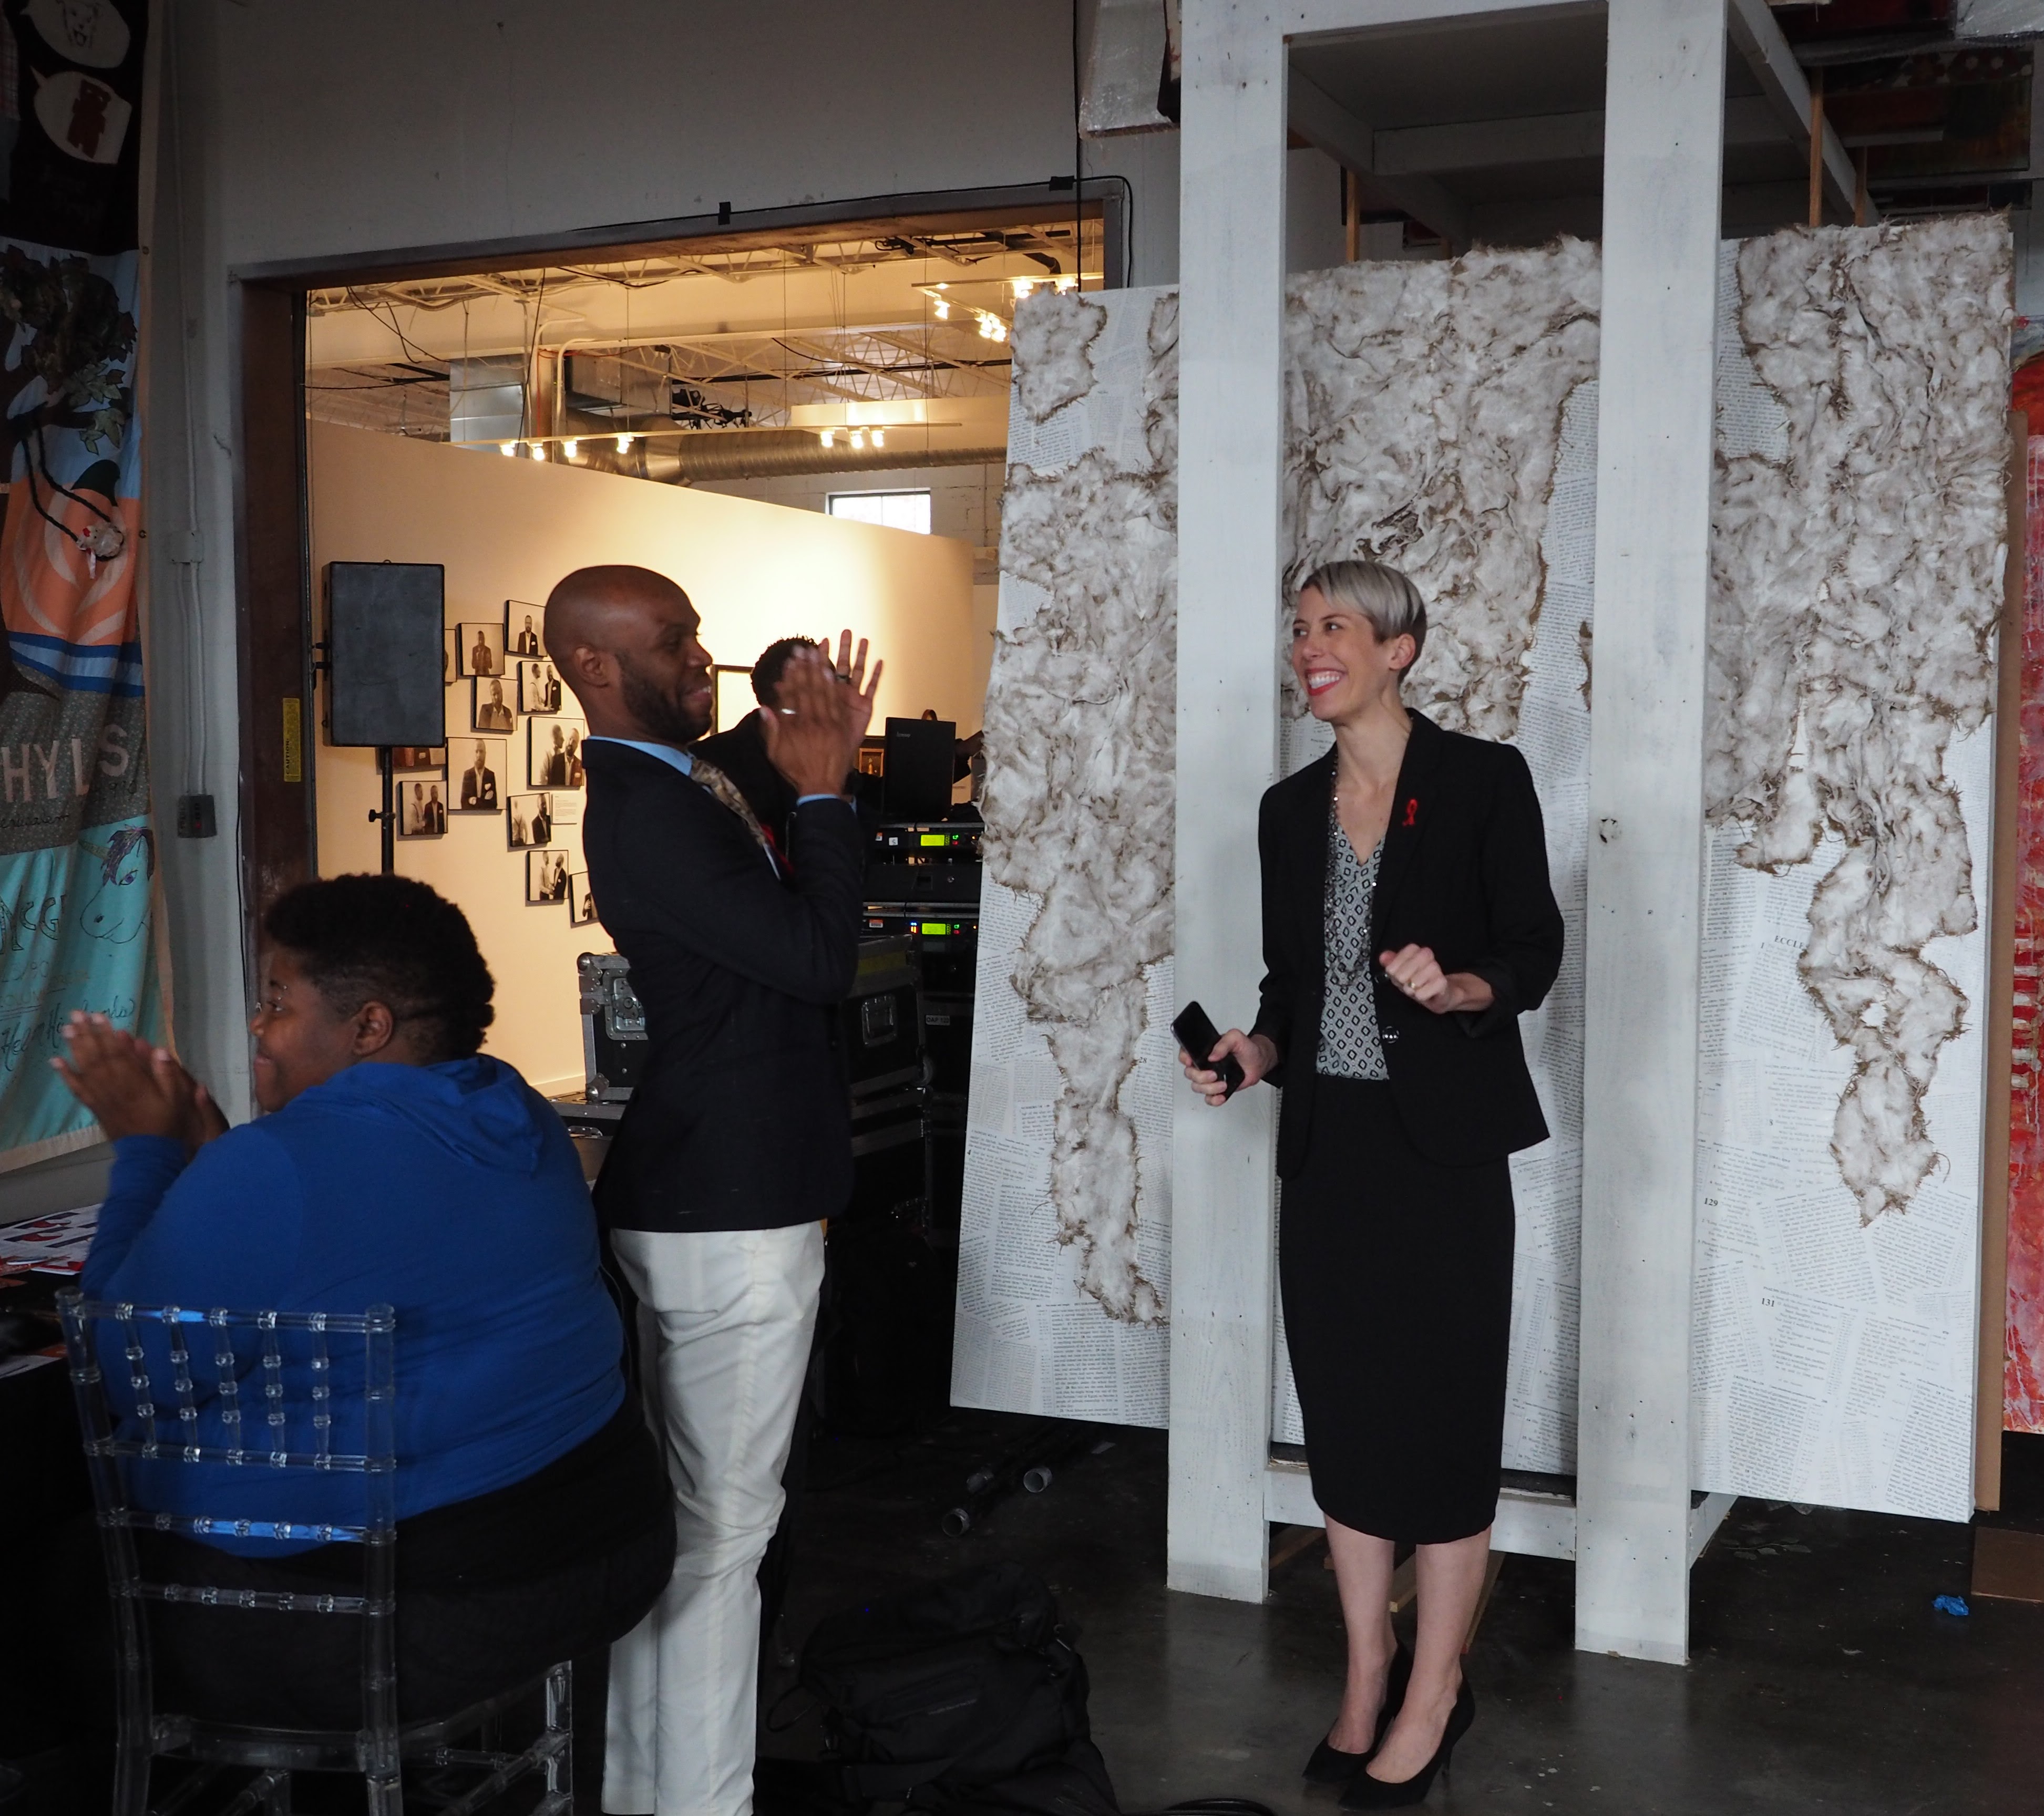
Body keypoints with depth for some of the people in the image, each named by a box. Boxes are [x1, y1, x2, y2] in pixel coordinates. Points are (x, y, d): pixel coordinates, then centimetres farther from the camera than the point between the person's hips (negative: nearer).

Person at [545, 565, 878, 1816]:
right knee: (722, 1525, -1)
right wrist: (824, 789, -16)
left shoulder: (678, 784, 12)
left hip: (694, 1196, 11)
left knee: (676, 1511, 20)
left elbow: (790, 916, 17)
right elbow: (821, 956, -23)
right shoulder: (646, 814, -21)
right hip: (733, 1213, -11)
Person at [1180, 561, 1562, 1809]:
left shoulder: (1482, 779, -5)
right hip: (1328, 1141, 5)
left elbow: (1536, 950, -4)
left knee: (1442, 1417, 2)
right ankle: (1368, 1674, 25)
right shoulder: (1293, 808, 11)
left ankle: (1434, 1695, 17)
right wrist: (1255, 1052, -3)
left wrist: (1460, 988, -24)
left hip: (1443, 1142, -5)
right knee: (1343, 1412, 10)